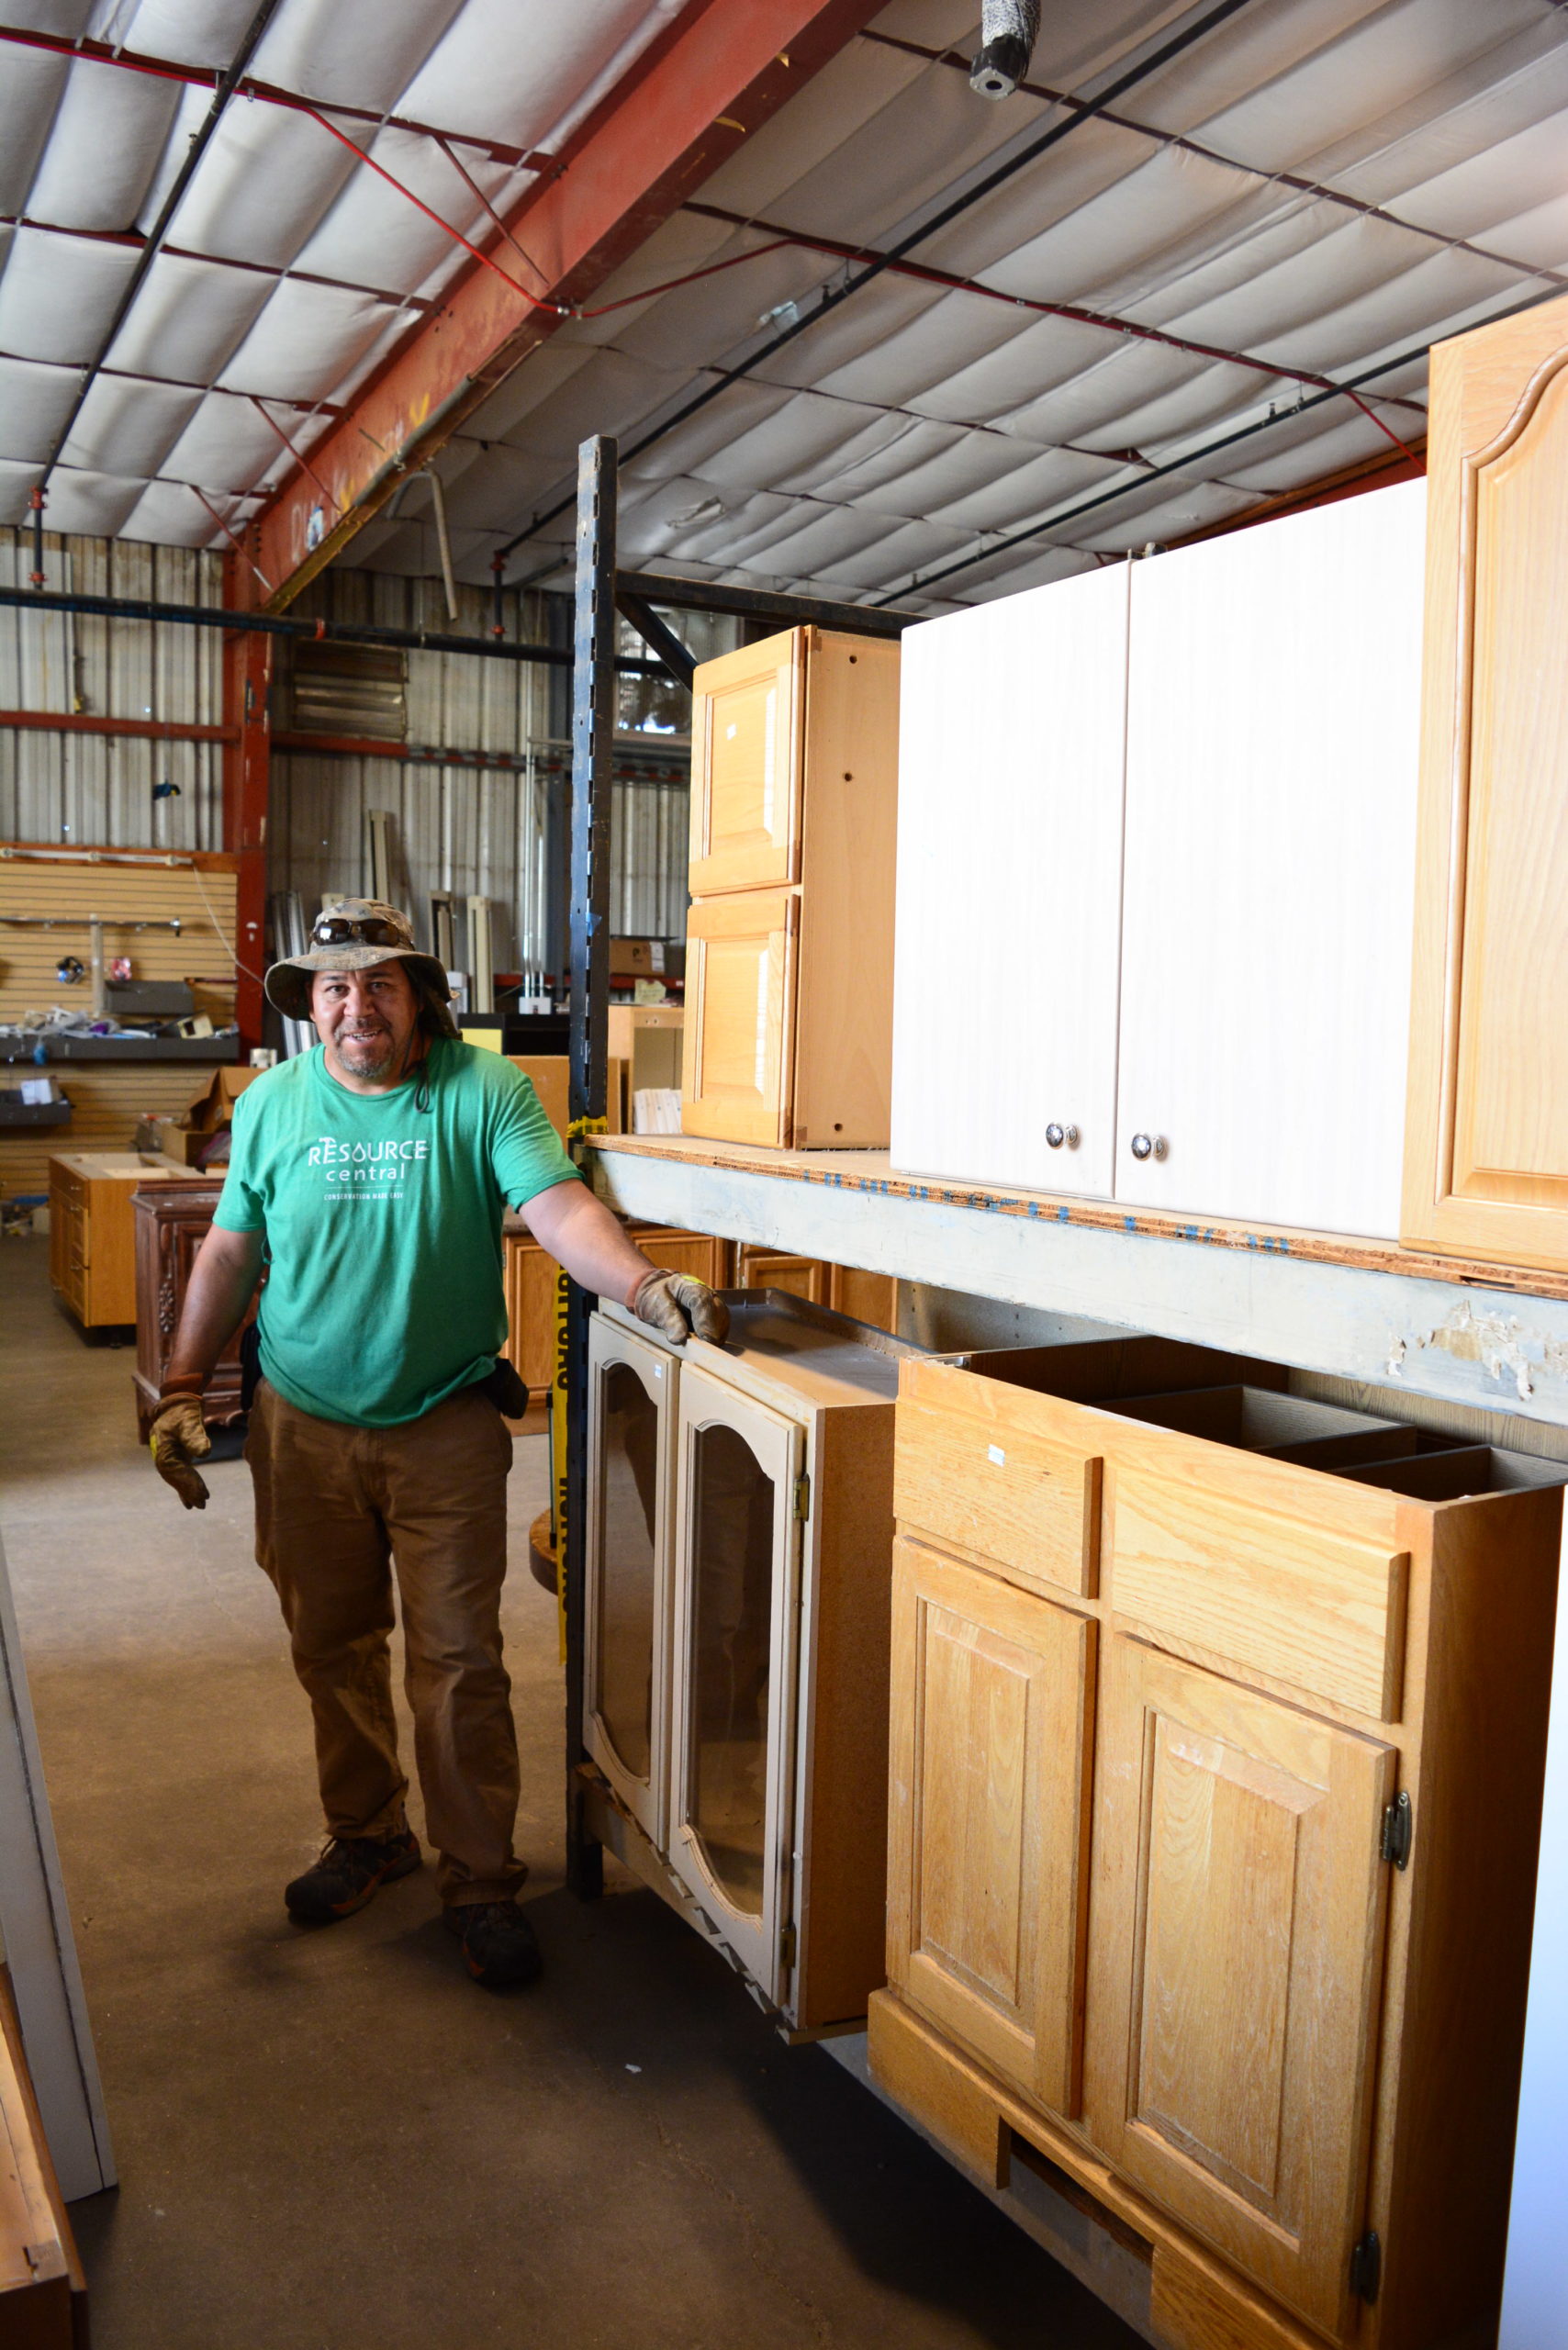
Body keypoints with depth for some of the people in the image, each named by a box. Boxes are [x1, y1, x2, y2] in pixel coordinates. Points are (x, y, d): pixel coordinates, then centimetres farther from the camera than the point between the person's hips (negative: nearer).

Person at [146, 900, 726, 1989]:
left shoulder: (484, 1090, -9)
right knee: (333, 1649, 16)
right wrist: (184, 1389, 6)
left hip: (444, 1425, -3)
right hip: (303, 1424, 3)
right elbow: (231, 1250, 8)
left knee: (459, 1662, 1)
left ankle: (481, 1877, 18)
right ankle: (367, 1836, 37)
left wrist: (648, 1285, -39)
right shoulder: (271, 1103, 1)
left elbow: (561, 1208, -21)